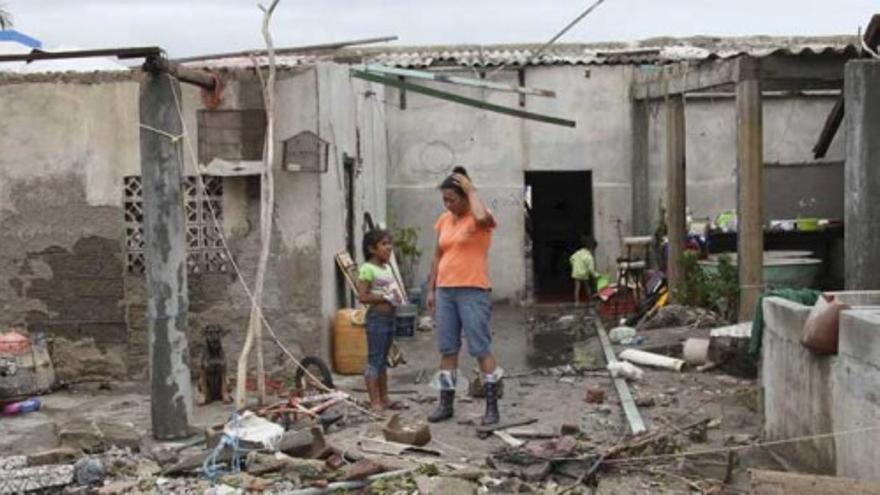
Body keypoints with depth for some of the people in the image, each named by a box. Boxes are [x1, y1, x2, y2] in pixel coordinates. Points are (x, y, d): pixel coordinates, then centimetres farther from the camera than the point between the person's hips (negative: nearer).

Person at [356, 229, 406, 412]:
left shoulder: (387, 268, 14)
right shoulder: (367, 269, -13)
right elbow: (363, 296, -19)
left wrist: (397, 295, 5)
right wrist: (386, 296, -22)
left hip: (390, 316, 9)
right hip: (377, 317, -9)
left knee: (383, 359, 14)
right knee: (374, 360, -4)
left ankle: (384, 398, 20)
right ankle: (375, 401, 0)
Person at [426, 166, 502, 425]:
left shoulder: (479, 218, -6)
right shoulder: (444, 220, 13)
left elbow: (482, 218, -33)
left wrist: (472, 190, -17)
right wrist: (431, 289, 14)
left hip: (473, 291, -6)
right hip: (445, 291, 6)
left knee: (481, 349, -3)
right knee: (447, 349, 9)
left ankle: (492, 406, 4)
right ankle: (446, 404, 17)